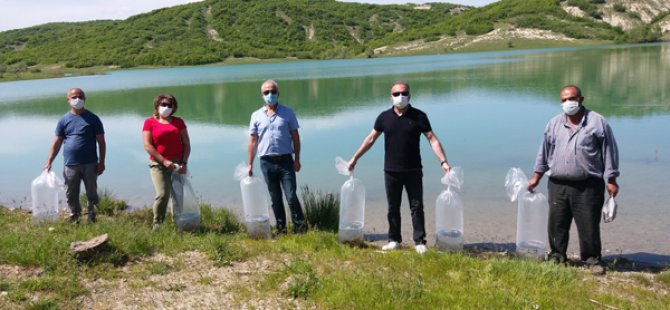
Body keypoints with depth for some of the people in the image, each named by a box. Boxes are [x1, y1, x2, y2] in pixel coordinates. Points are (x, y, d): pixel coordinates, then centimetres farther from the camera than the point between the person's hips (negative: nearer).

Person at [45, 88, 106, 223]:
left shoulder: (93, 119, 2)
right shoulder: (64, 120, 6)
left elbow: (101, 142, 1)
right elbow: (57, 143, 7)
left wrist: (101, 162, -4)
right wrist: (49, 162, 0)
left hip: (90, 164, -1)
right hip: (70, 165, 1)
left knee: (92, 192, 8)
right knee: (71, 194, 7)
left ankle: (92, 215, 26)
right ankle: (74, 214, 27)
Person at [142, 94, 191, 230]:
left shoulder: (178, 122, 11)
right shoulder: (150, 122, 3)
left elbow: (186, 144, 9)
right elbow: (147, 146, -5)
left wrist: (184, 163, -4)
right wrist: (164, 161, -12)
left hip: (178, 163, 3)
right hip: (158, 164, -3)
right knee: (163, 194, -15)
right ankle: (157, 224, 0)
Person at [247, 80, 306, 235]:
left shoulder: (288, 113, 1)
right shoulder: (256, 116, 5)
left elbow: (295, 137, 2)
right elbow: (253, 141, 6)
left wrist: (297, 160, -3)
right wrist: (249, 164, 3)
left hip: (285, 160, -2)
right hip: (267, 162, 2)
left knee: (291, 196, -6)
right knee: (275, 198, 9)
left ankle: (299, 226, 7)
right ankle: (281, 228, 18)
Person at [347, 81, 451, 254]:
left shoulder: (418, 116, -4)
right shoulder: (384, 117, 2)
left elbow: (432, 139, -7)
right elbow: (371, 139, 8)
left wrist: (443, 161, -18)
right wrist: (355, 158, 7)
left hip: (413, 171, -2)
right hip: (391, 171, 2)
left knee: (417, 207, 3)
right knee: (393, 208, 10)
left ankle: (419, 241, 13)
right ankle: (394, 240, 21)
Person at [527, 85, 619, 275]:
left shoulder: (598, 122, -1)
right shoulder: (554, 124, 10)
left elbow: (609, 152, 0)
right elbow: (544, 152, 16)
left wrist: (611, 180, -2)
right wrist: (536, 176, 15)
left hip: (588, 186, -3)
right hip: (558, 185, 3)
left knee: (589, 225, 1)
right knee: (557, 224, 8)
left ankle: (592, 259, 16)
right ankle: (557, 256, 23)